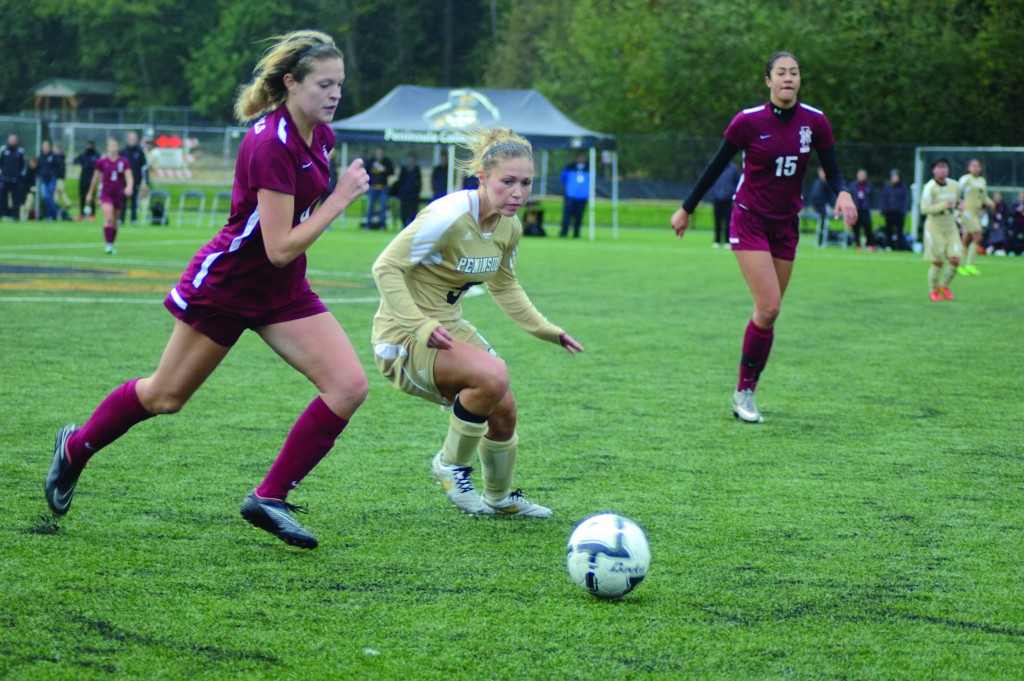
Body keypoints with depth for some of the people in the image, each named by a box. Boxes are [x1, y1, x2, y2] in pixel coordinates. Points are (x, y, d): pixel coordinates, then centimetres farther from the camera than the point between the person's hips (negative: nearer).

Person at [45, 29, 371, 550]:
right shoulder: (270, 146, -28)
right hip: (224, 285, -7)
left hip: (282, 291, 7)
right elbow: (280, 248, -30)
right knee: (166, 396, 10)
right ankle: (75, 448, 38)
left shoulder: (317, 134, -3)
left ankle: (269, 498, -2)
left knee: (349, 385, -11)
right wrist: (340, 199, -26)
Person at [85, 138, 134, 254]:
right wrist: (90, 193, 15)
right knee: (108, 218, -20)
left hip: (118, 195, 2)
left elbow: (129, 178, -6)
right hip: (105, 193, -2)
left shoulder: (124, 162, 0)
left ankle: (111, 245, 23)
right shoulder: (102, 161, -1)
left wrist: (129, 187, -28)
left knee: (114, 222, 9)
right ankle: (108, 244, -22)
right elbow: (95, 178, 9)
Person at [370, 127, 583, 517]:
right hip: (404, 338, -9)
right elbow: (386, 267, -24)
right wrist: (421, 327, -32)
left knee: (503, 411, 13)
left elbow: (504, 285, 20)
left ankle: (500, 498, 41)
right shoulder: (449, 217, -25)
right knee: (492, 375, -30)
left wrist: (547, 331, 14)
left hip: (448, 327, 9)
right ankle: (451, 464, -7)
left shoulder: (509, 228, 1)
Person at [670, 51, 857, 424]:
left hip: (786, 225, 4)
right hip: (749, 221, -4)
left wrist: (842, 192, -20)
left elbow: (832, 169, 3)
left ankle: (746, 393, 16)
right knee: (768, 308, -15)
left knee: (768, 312, 4)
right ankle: (743, 390, -1)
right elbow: (717, 166, -2)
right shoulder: (748, 121, -12)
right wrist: (686, 209, 3)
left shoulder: (815, 122, -3)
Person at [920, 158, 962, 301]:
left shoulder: (955, 186, 4)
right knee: (938, 263, -2)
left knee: (955, 260, -6)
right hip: (934, 227, -5)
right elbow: (924, 209, -21)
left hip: (951, 227, 5)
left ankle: (944, 286, 19)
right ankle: (933, 290, 20)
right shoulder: (930, 188, -14)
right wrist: (943, 205, -24)